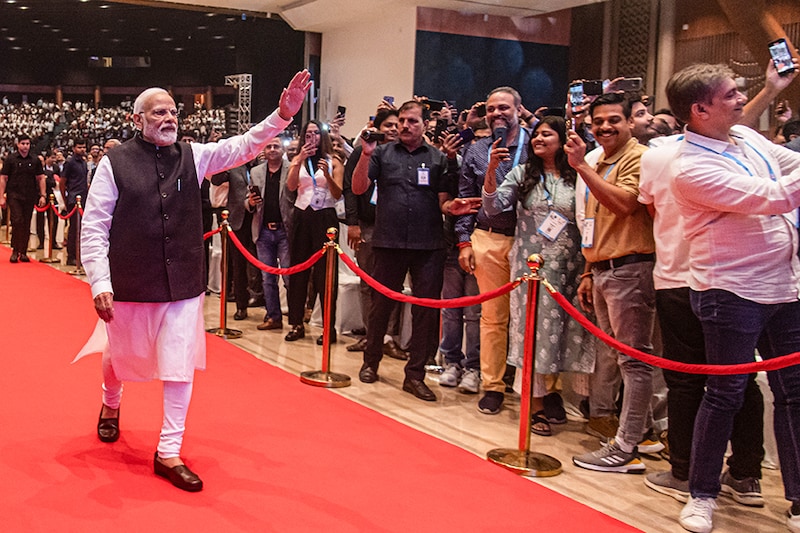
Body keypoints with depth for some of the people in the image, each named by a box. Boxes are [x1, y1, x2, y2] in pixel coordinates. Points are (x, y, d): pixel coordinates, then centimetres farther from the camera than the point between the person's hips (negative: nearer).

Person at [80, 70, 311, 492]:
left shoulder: (194, 156, 3)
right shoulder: (115, 163, -7)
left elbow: (244, 146, -5)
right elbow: (94, 228, -7)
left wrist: (283, 114, -21)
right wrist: (100, 284, -13)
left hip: (183, 285, 2)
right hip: (129, 284, -2)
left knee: (181, 367, 1)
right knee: (120, 356, 19)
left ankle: (168, 453, 15)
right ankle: (111, 404, 54)